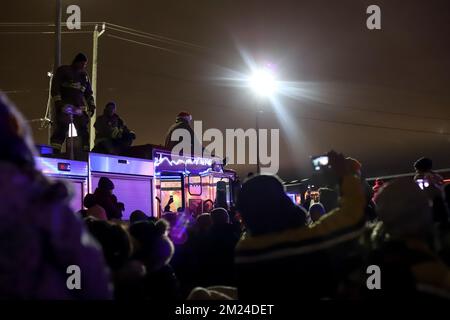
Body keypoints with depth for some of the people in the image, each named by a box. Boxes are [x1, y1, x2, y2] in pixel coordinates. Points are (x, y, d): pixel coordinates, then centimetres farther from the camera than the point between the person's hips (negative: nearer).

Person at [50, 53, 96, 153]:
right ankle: (55, 152, -17)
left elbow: (89, 93, 26)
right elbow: (55, 87, -1)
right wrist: (58, 102, -12)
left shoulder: (84, 75, 22)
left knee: (84, 132, 1)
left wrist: (91, 106, 14)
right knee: (60, 130, -14)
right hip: (64, 107, -5)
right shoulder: (63, 71, 6)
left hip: (79, 108, 6)